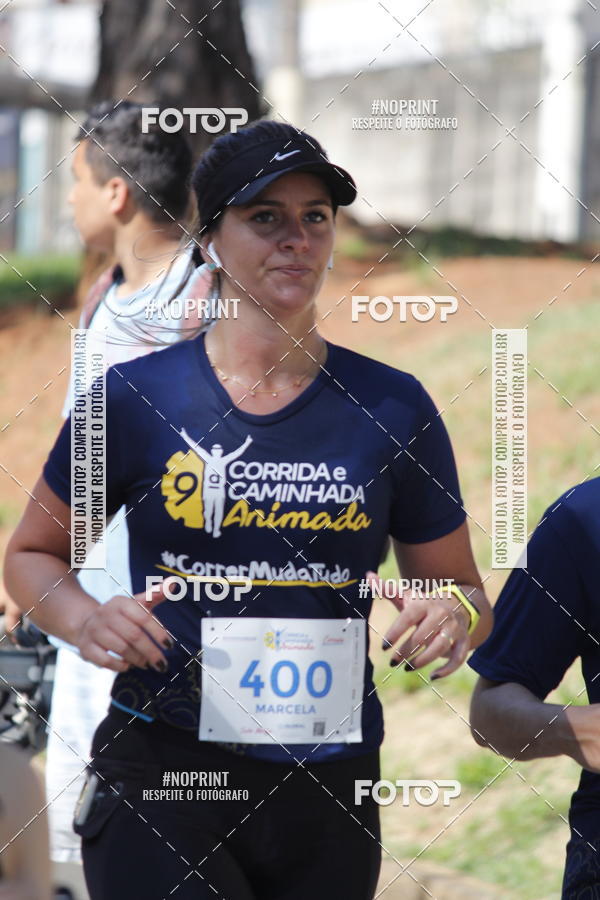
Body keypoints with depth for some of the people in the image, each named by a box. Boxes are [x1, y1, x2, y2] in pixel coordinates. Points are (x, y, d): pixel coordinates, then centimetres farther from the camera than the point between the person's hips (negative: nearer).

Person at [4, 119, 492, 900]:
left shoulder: (391, 407, 3)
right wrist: (86, 619, -11)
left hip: (332, 785, 3)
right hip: (164, 773, -2)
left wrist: (453, 616, -13)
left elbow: (464, 589, 11)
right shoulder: (136, 396, -1)